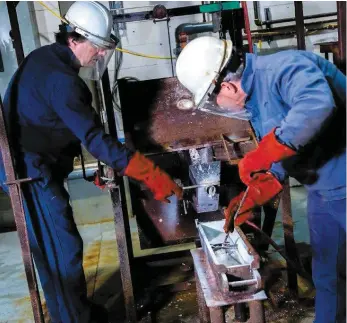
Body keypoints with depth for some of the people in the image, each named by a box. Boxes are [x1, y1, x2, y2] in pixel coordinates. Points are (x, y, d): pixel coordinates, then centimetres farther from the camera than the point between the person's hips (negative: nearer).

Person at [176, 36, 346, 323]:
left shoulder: (284, 68, -23)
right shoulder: (253, 101, 6)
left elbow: (317, 105, -45)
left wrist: (260, 154, -36)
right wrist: (253, 196, 0)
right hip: (322, 192, 8)